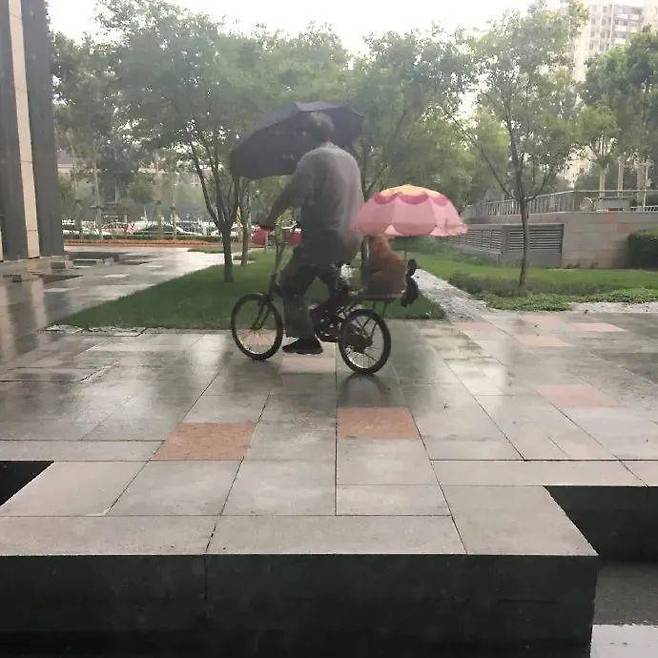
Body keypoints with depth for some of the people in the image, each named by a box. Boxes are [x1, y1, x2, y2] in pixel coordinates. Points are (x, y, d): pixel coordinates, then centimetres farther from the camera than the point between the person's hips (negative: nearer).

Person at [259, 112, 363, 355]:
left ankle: (307, 339, 0)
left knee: (290, 286, 3)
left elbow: (291, 194, -19)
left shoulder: (313, 158, -10)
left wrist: (270, 220, -6)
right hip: (352, 239, 8)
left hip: (324, 238, -8)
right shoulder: (349, 158, 16)